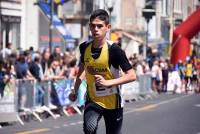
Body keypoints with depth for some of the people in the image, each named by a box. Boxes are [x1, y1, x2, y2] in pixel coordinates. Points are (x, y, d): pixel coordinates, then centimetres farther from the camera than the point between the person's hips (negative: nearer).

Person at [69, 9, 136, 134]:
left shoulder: (114, 50, -18)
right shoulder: (85, 47, -4)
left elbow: (132, 75, -18)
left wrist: (107, 82, -27)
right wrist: (75, 91, 16)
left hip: (112, 102, -2)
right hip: (93, 100, 2)